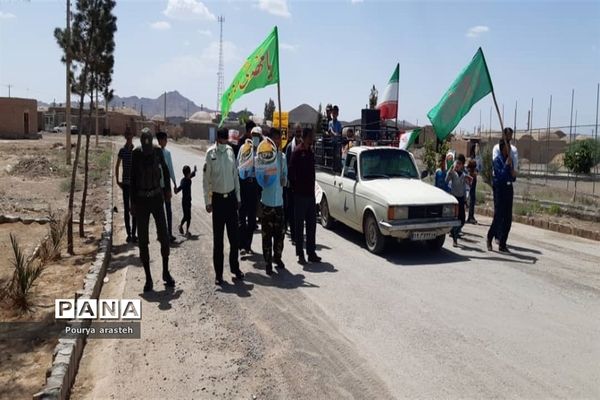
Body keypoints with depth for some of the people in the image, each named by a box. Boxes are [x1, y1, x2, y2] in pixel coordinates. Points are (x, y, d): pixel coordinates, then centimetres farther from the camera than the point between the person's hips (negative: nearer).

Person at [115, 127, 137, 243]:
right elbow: (117, 166, 10)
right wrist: (117, 180, 4)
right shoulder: (122, 150, 2)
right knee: (126, 208, 4)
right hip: (125, 182, 0)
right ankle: (129, 234, 10)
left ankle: (133, 234, 7)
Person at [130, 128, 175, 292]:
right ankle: (148, 277, 11)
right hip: (141, 199, -1)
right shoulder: (136, 154, -5)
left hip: (157, 197, 1)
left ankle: (166, 272, 16)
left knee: (164, 236, -3)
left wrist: (168, 188, 20)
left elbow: (165, 169, 18)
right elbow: (132, 178, -2)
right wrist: (132, 202, -3)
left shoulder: (158, 151, 0)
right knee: (142, 240, 1)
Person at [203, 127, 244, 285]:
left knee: (234, 236, 9)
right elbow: (206, 179, -5)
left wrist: (238, 197, 10)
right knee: (218, 238, 2)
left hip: (231, 197, 4)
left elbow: (235, 175, 10)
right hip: (218, 198, -3)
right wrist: (208, 201, -8)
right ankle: (218, 273, 11)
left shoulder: (231, 151, 4)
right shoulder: (211, 153, -8)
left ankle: (235, 267, 25)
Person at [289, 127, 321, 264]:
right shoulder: (298, 152, -9)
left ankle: (311, 252, 19)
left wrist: (312, 188, 12)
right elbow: (291, 172, -13)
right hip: (300, 195, -7)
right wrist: (295, 187, -9)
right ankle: (300, 254, 7)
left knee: (312, 224, 10)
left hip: (310, 193, 7)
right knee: (300, 224, 0)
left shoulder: (311, 153, 14)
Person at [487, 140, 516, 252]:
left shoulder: (510, 160, 13)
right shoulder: (497, 160, -7)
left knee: (508, 218, 5)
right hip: (500, 190, -7)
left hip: (509, 190, 7)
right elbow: (500, 175, -20)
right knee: (498, 217, -5)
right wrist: (507, 164, -18)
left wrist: (514, 175, -3)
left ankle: (502, 244, 12)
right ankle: (489, 239, 14)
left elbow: (512, 178, 18)